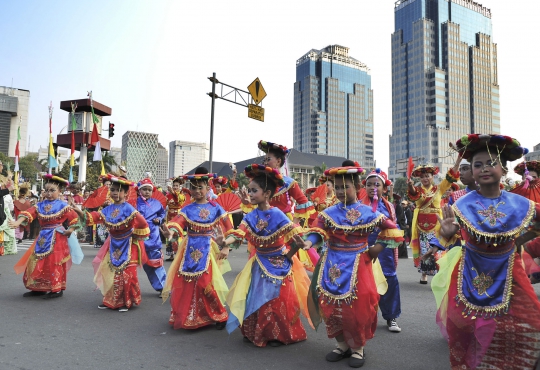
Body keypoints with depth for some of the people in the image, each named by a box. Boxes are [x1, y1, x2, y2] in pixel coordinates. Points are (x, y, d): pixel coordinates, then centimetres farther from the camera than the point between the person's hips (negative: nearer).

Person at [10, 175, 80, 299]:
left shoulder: (62, 206, -4)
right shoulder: (40, 205, 7)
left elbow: (74, 218, -2)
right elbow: (29, 213, -6)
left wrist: (70, 230, -12)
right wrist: (18, 222, -22)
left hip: (56, 238, -6)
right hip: (43, 238, 6)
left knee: (54, 263, -5)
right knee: (37, 262, 10)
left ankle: (57, 289, 6)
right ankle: (38, 288, 23)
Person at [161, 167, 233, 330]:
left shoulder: (215, 208, 1)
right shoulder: (187, 209, 4)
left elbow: (228, 228, 1)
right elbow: (178, 222, -13)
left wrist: (225, 248, -6)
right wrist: (169, 230, -35)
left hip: (207, 251, -3)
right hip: (189, 251, 3)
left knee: (205, 283, -8)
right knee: (183, 283, 4)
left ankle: (220, 316, 14)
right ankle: (184, 316, 27)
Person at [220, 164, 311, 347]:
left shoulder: (277, 214, -16)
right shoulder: (251, 216, -3)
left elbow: (293, 232, -21)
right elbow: (239, 233, -17)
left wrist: (303, 244, -39)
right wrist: (226, 242, -35)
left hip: (279, 263, -4)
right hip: (260, 263, 5)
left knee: (277, 300, 4)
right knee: (255, 298, 10)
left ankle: (279, 334, 24)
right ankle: (255, 332, 29)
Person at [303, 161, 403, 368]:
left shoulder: (367, 212, -4)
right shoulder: (329, 212, 1)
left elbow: (391, 228, 6)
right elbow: (318, 231, -8)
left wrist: (379, 246, -1)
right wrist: (309, 241, -28)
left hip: (357, 265, -2)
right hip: (333, 265, 3)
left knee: (358, 307, 0)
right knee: (331, 303, 6)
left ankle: (358, 348, 22)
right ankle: (342, 344, 27)